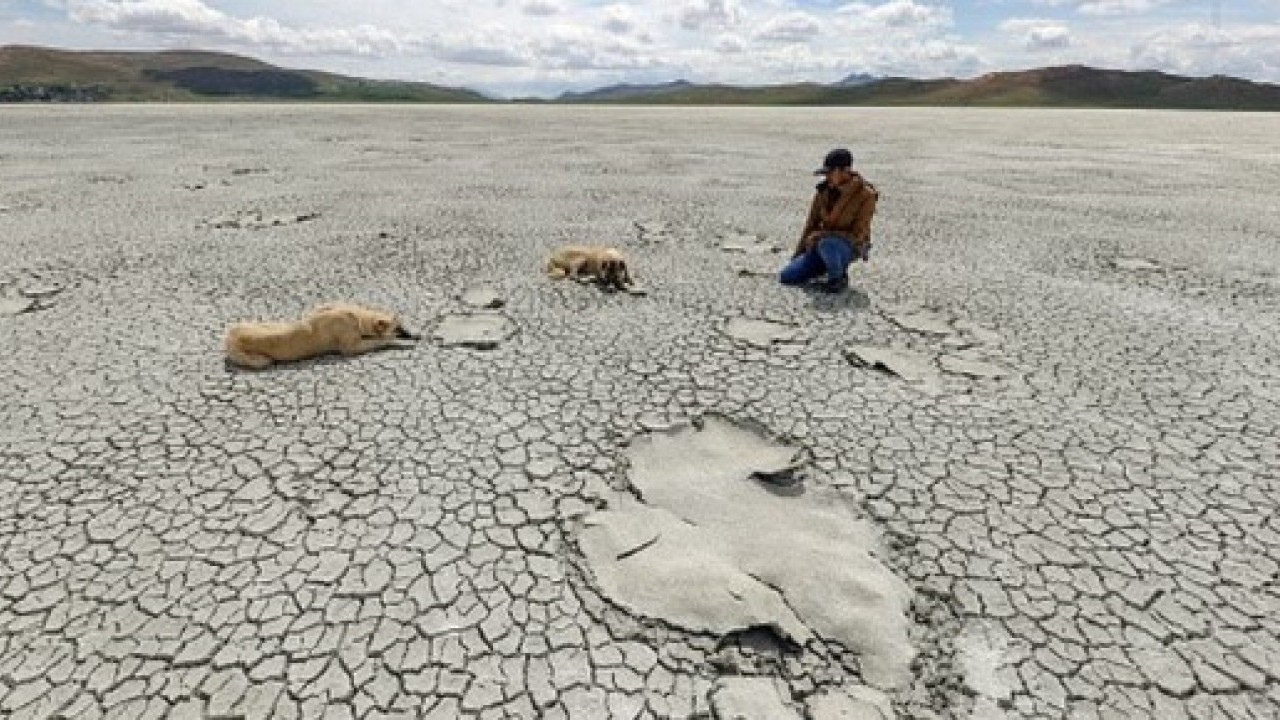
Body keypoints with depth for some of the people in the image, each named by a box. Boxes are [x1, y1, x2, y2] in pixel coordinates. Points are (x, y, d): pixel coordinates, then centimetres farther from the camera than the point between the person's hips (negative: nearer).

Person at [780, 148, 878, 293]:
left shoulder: (865, 195, -18)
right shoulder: (824, 189, -2)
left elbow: (857, 235, -19)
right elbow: (812, 223, 6)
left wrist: (823, 235, -24)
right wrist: (799, 254, 7)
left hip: (849, 247, -5)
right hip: (823, 243, 6)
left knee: (826, 244, -41)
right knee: (786, 276, -10)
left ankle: (838, 277, -11)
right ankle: (831, 264, 12)